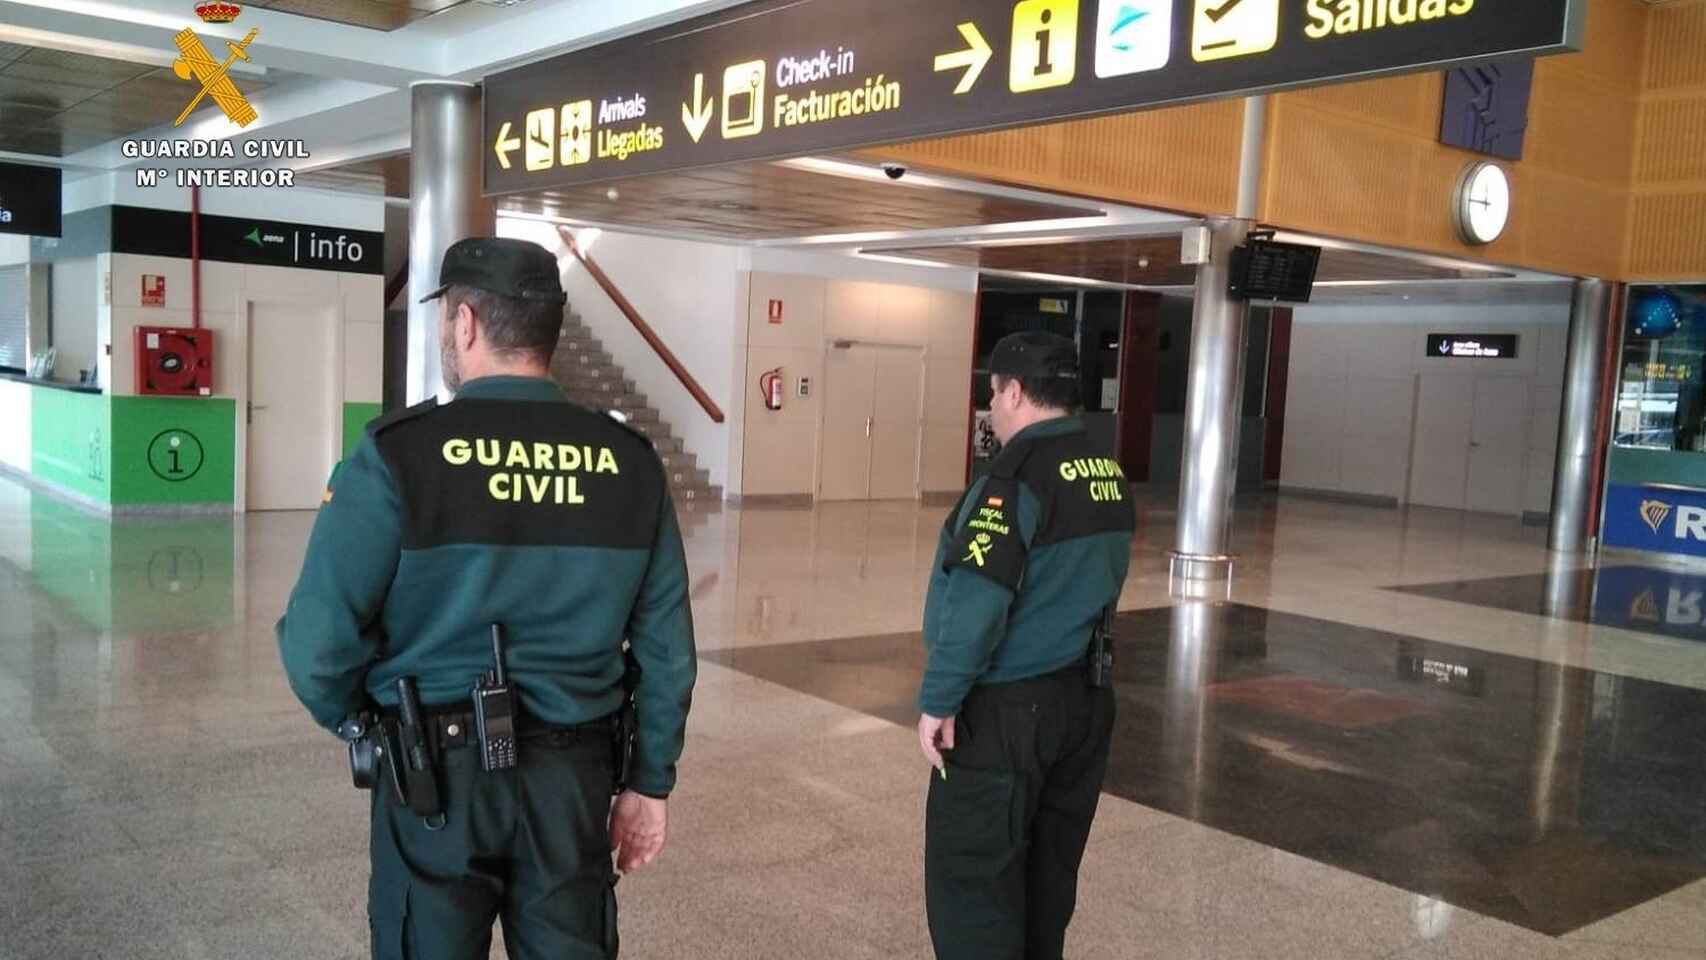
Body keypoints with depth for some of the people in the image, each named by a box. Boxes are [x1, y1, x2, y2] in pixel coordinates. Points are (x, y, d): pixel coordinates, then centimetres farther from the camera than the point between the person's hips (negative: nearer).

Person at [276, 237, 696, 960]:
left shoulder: (399, 454, -14)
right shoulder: (629, 461, -3)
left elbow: (318, 643, -14)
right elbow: (667, 648, 0)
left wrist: (359, 722, 7)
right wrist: (650, 780, 10)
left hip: (440, 771, -3)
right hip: (574, 771, 3)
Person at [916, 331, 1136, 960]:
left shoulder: (1018, 477, -18)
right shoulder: (1110, 477, 7)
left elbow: (976, 602, -23)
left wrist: (939, 700, -16)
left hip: (1006, 711, -8)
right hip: (1085, 701, 8)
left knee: (970, 881, 1)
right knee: (1049, 873, 18)